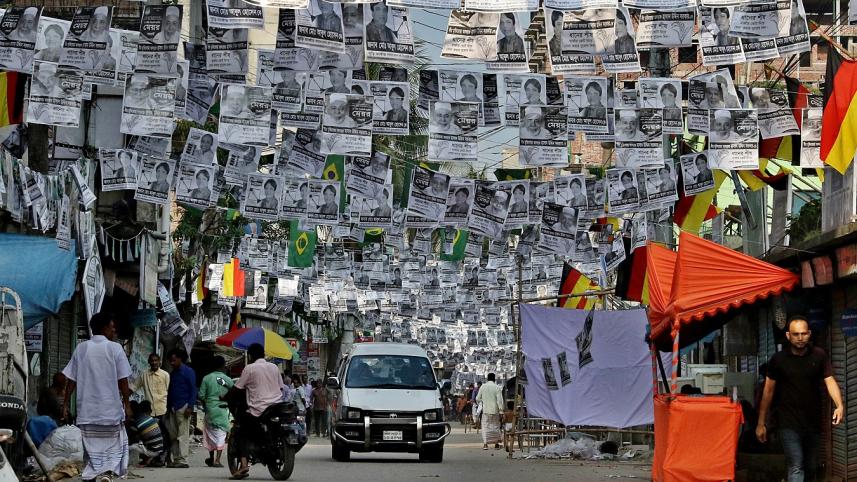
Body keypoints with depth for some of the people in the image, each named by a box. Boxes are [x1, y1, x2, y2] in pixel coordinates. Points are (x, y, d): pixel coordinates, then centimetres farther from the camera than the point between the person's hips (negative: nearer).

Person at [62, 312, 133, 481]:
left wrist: (65, 405, 8)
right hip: (110, 408, -3)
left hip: (87, 410, 3)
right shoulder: (114, 348, -5)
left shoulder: (81, 349, 3)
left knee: (91, 447, 8)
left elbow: (71, 380, 2)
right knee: (113, 446, 8)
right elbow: (122, 380, -7)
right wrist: (127, 404, 0)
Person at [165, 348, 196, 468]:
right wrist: (168, 407, 17)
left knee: (183, 435, -8)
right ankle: (176, 459, 6)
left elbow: (193, 390, -6)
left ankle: (183, 460, -10)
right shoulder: (173, 373, 19)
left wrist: (190, 407, -15)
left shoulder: (188, 372, -1)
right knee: (172, 435, 4)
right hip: (173, 408, 7)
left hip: (183, 407, -7)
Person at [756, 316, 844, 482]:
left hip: (813, 422, 3)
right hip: (789, 423, -3)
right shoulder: (778, 359, -3)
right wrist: (761, 423, 2)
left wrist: (839, 405, -29)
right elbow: (768, 391, 2)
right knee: (796, 468, -14)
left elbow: (830, 381, -10)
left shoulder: (819, 356, 0)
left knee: (811, 468, 15)